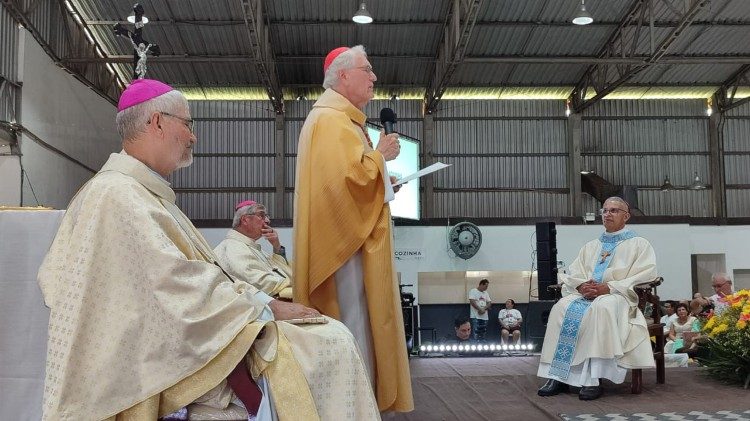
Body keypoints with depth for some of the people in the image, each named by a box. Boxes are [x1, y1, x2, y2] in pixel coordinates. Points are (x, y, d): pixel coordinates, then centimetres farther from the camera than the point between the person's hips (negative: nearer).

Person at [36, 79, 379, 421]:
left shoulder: (145, 193, 16)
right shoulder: (117, 195, -16)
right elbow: (184, 294, -21)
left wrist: (264, 301, 4)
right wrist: (266, 309, -11)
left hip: (184, 337, 10)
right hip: (181, 357, -10)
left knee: (332, 335, 6)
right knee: (332, 346, -13)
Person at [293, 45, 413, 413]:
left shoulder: (336, 117, 21)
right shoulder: (332, 119, -13)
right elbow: (351, 175, -26)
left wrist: (383, 185, 16)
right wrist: (380, 154, -9)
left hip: (349, 237, 11)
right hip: (345, 240, -11)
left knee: (354, 326, 13)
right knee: (353, 329, -8)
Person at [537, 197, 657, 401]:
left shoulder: (638, 244, 10)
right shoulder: (591, 246, 25)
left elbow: (645, 276, -5)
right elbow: (573, 273, 16)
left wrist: (608, 288, -16)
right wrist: (582, 285, -9)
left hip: (619, 296, -5)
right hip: (587, 294, 5)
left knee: (601, 308, -39)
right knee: (562, 308, -27)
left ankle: (593, 378, -39)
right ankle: (557, 376, -30)